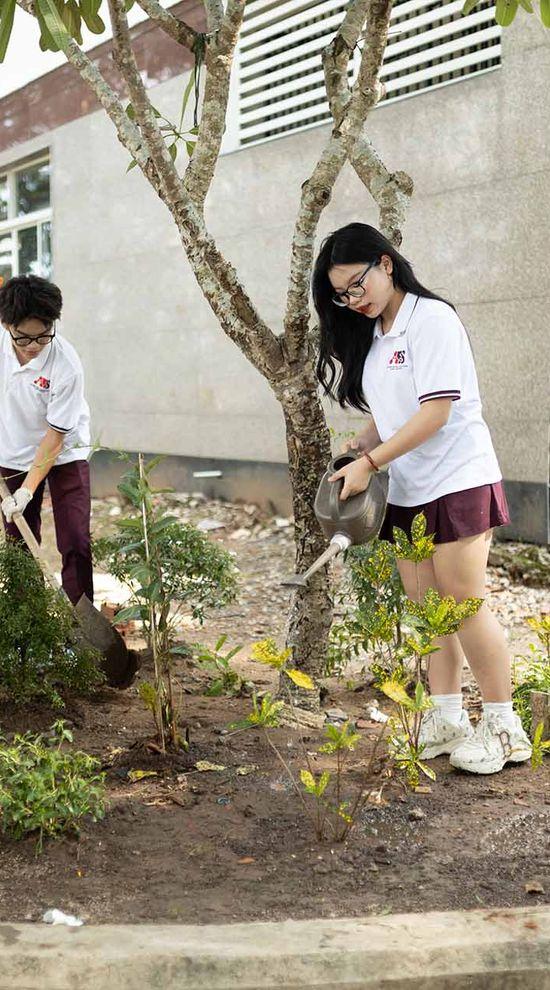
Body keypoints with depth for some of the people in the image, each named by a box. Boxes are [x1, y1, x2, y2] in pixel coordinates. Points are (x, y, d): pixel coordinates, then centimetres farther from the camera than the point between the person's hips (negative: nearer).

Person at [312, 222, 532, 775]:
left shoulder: (431, 318, -12)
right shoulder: (370, 335, 14)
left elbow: (436, 411, -19)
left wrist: (369, 463, -20)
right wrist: (356, 451, -1)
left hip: (457, 481, -8)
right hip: (406, 494, 8)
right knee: (426, 608, 7)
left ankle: (503, 728, 5)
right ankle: (446, 721, 16)